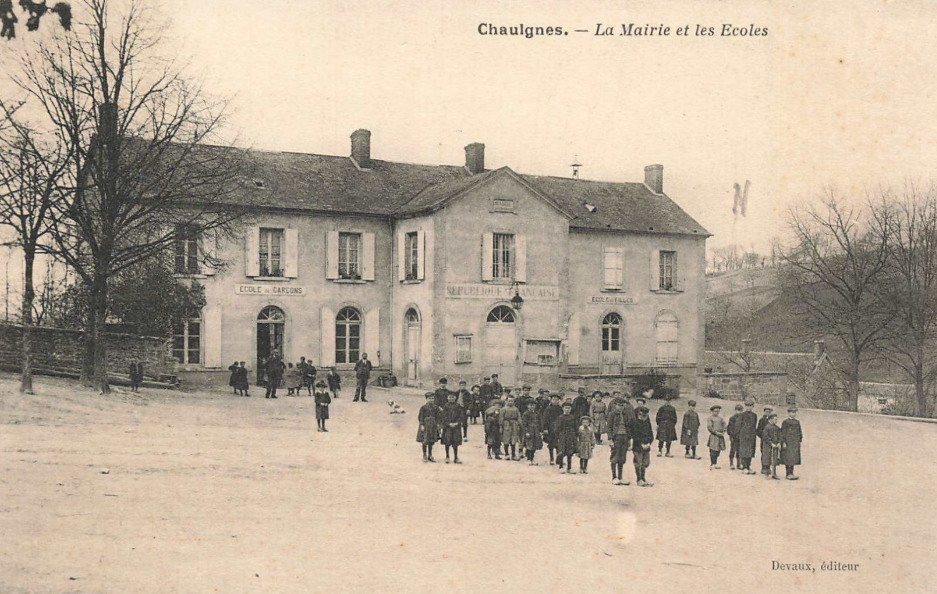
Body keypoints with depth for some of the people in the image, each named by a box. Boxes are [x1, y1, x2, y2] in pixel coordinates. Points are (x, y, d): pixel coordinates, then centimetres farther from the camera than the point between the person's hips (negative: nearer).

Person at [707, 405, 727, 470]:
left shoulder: (721, 419, 15)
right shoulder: (710, 418, -2)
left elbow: (724, 425, 10)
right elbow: (709, 427, -11)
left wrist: (723, 432, -8)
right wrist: (716, 432, -17)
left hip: (720, 437, 6)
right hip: (713, 436, -6)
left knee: (718, 451, 8)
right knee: (713, 451, -7)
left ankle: (715, 464, 17)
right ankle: (712, 465, -4)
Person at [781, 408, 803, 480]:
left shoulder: (797, 422, 12)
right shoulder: (785, 422, -7)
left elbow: (799, 432, 18)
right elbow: (783, 433, -9)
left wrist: (800, 440, 12)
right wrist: (784, 442, -14)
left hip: (795, 443, 7)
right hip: (788, 443, -6)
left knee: (794, 458, 9)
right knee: (788, 458, -6)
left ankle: (791, 473, 16)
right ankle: (788, 474, -2)